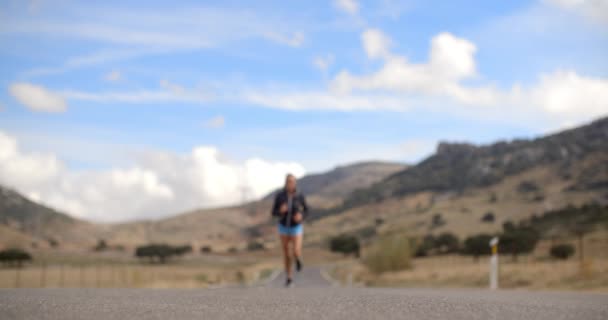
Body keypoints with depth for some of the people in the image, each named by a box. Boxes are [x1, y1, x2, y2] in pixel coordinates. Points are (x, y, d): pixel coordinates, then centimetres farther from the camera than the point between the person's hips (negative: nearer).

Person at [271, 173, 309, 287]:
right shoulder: (279, 196, -13)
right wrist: (281, 210, -31)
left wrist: (301, 216, -23)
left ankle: (298, 258, 24)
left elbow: (306, 211, 0)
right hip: (283, 227, 2)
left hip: (296, 228, -1)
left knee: (296, 253, -16)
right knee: (286, 253, 10)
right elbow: (274, 213, -8)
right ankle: (289, 277, 30)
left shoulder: (300, 196, -15)